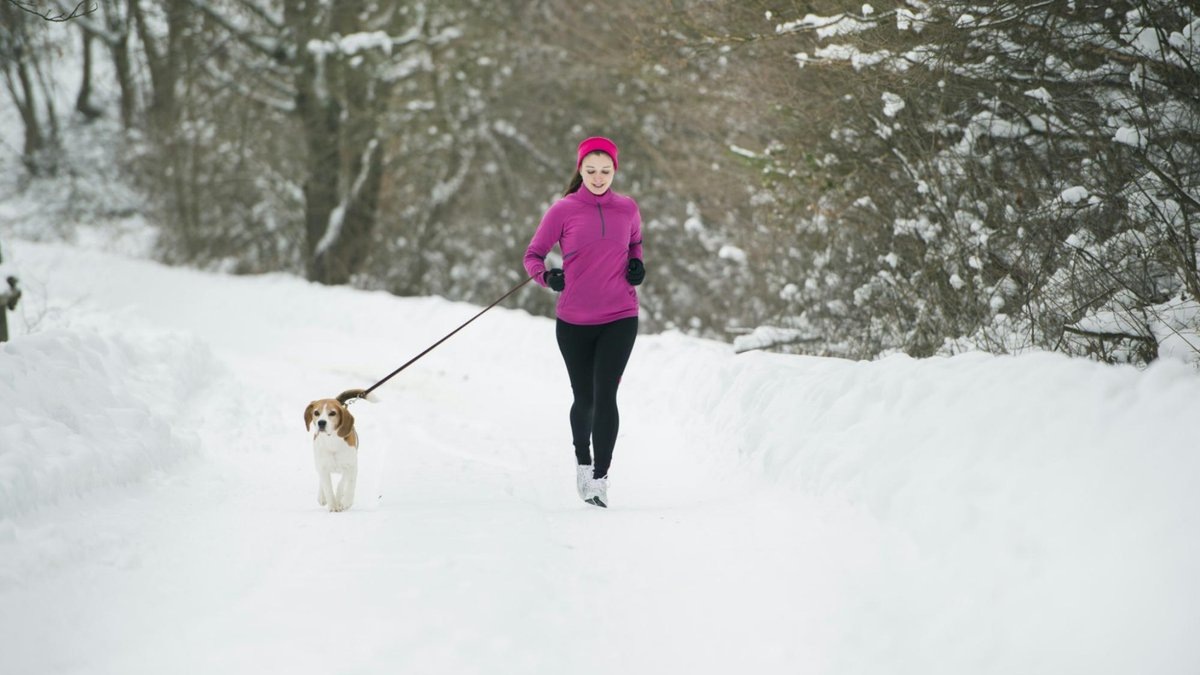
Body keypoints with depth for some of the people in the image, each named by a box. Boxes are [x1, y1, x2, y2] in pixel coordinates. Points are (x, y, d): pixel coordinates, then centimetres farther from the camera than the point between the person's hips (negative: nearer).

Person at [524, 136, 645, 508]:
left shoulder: (628, 209, 3)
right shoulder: (562, 211, -5)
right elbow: (533, 254, 0)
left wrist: (636, 264, 3)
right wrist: (546, 276, -20)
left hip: (619, 319, 0)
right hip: (574, 321, 0)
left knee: (604, 394, -13)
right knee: (584, 398, 10)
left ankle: (600, 478, -10)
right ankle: (582, 461, 38)